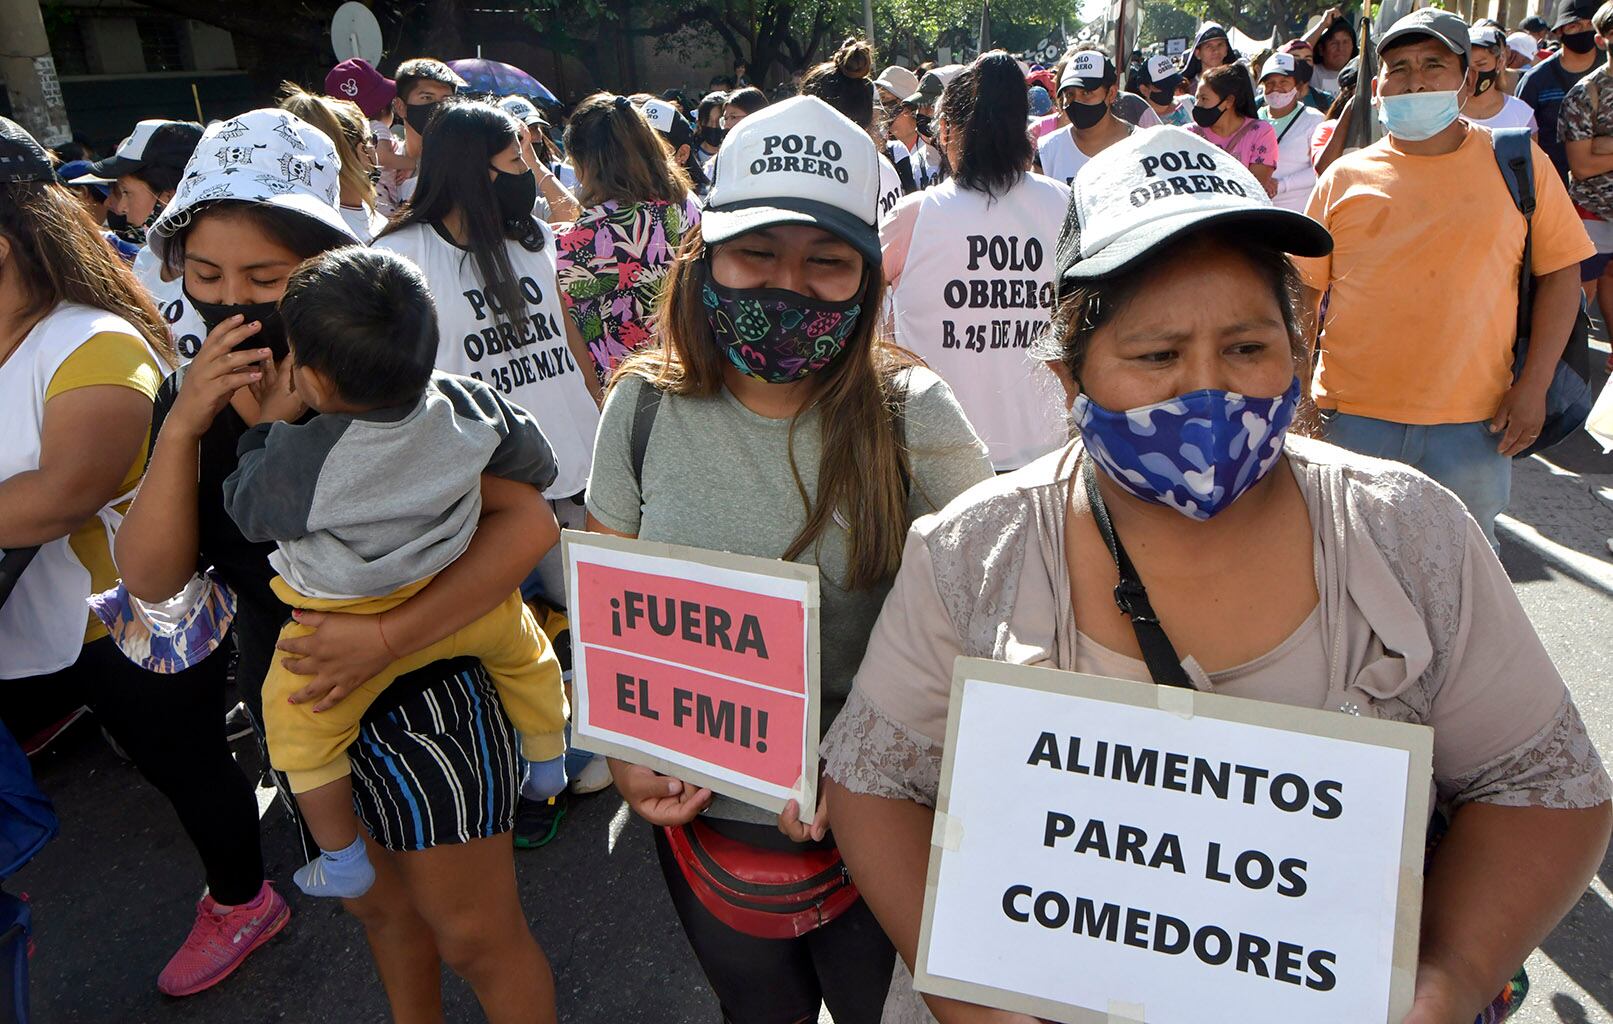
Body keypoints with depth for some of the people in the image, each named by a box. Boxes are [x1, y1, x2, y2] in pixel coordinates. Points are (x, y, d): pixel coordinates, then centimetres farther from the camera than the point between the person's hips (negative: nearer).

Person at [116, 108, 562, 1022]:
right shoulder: (191, 398, -2)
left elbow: (527, 522, -27)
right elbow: (153, 578, -10)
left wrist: (387, 636, -32)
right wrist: (183, 426, -23)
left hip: (421, 703, -6)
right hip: (296, 711, 6)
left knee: (476, 938, 11)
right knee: (383, 911, 28)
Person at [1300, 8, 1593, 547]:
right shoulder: (1345, 176, 4)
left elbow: (1560, 272, 6)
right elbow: (1301, 287, 6)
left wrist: (1534, 384, -3)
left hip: (1474, 422, 0)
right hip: (1354, 416, 0)